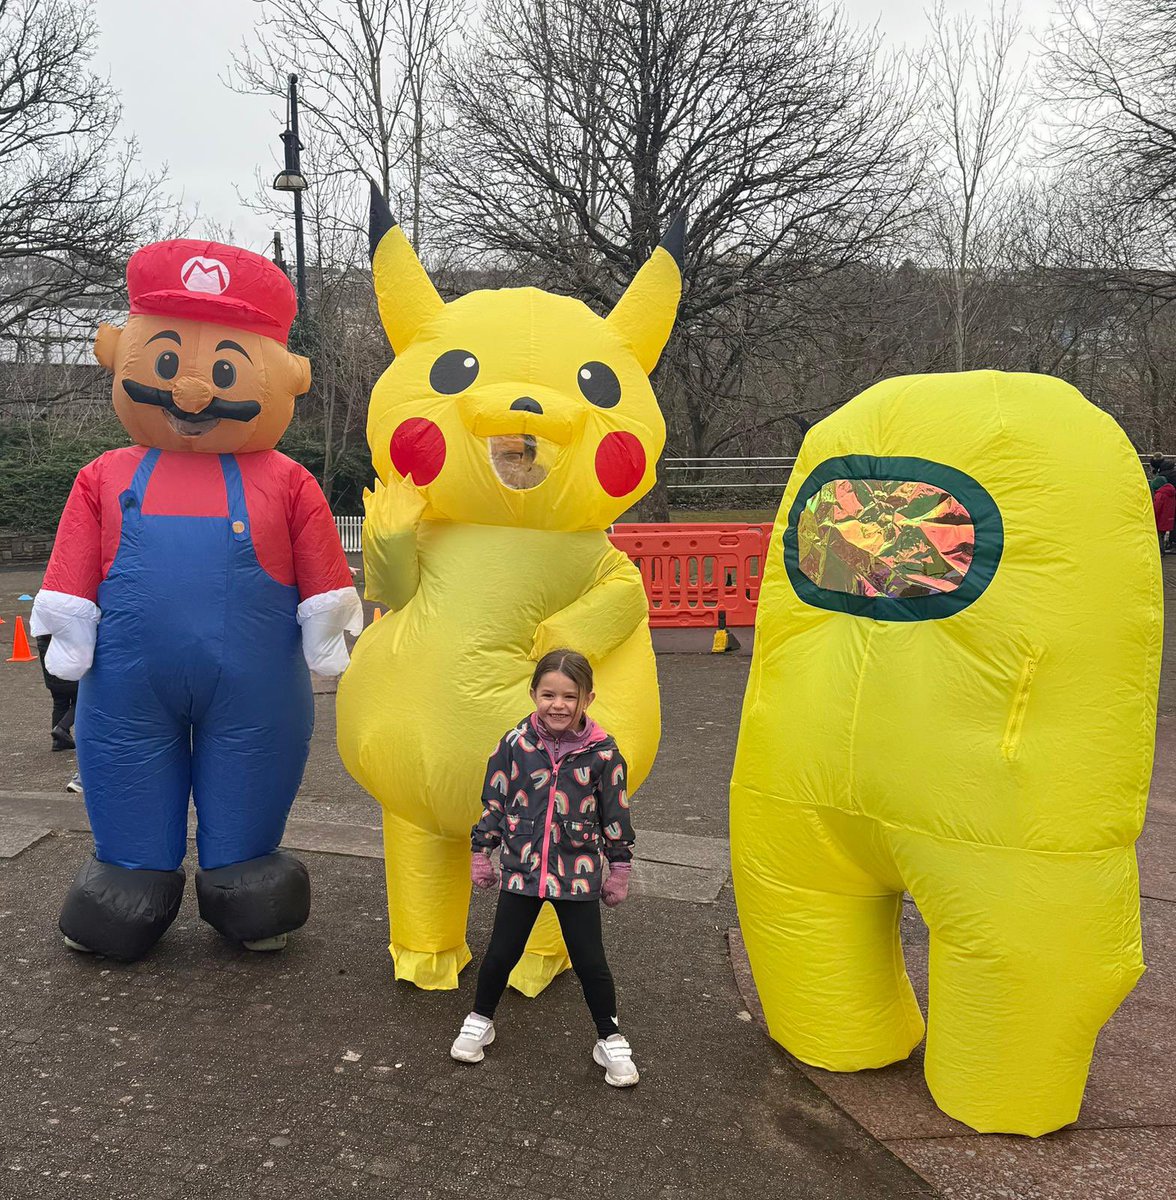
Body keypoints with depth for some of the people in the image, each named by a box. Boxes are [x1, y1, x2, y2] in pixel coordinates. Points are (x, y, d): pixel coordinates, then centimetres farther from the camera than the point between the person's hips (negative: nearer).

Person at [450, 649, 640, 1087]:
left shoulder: (603, 751, -9)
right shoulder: (515, 744, -7)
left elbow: (615, 814, 1)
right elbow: (493, 801, 3)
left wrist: (619, 869, 5)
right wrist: (481, 853, 7)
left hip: (578, 873, -1)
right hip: (521, 869, 1)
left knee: (590, 961, 6)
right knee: (501, 953, 12)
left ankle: (610, 1039, 26)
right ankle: (479, 1021, 36)